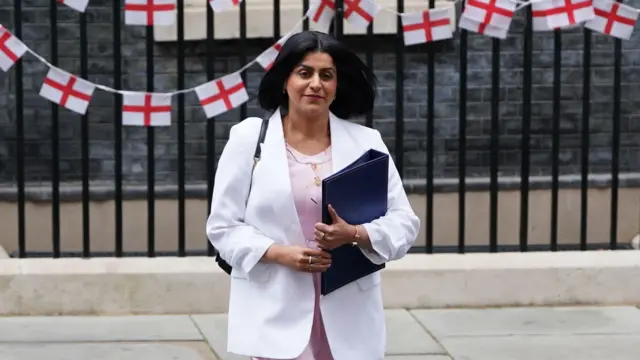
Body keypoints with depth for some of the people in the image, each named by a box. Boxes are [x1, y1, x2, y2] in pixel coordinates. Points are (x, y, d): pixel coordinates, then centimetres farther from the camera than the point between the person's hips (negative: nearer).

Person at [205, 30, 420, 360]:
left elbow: (404, 222, 6)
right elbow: (223, 225, 4)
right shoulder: (249, 137, 5)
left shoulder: (366, 142, 8)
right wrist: (279, 253, -13)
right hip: (276, 316, -2)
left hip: (347, 317, 2)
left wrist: (355, 235, -15)